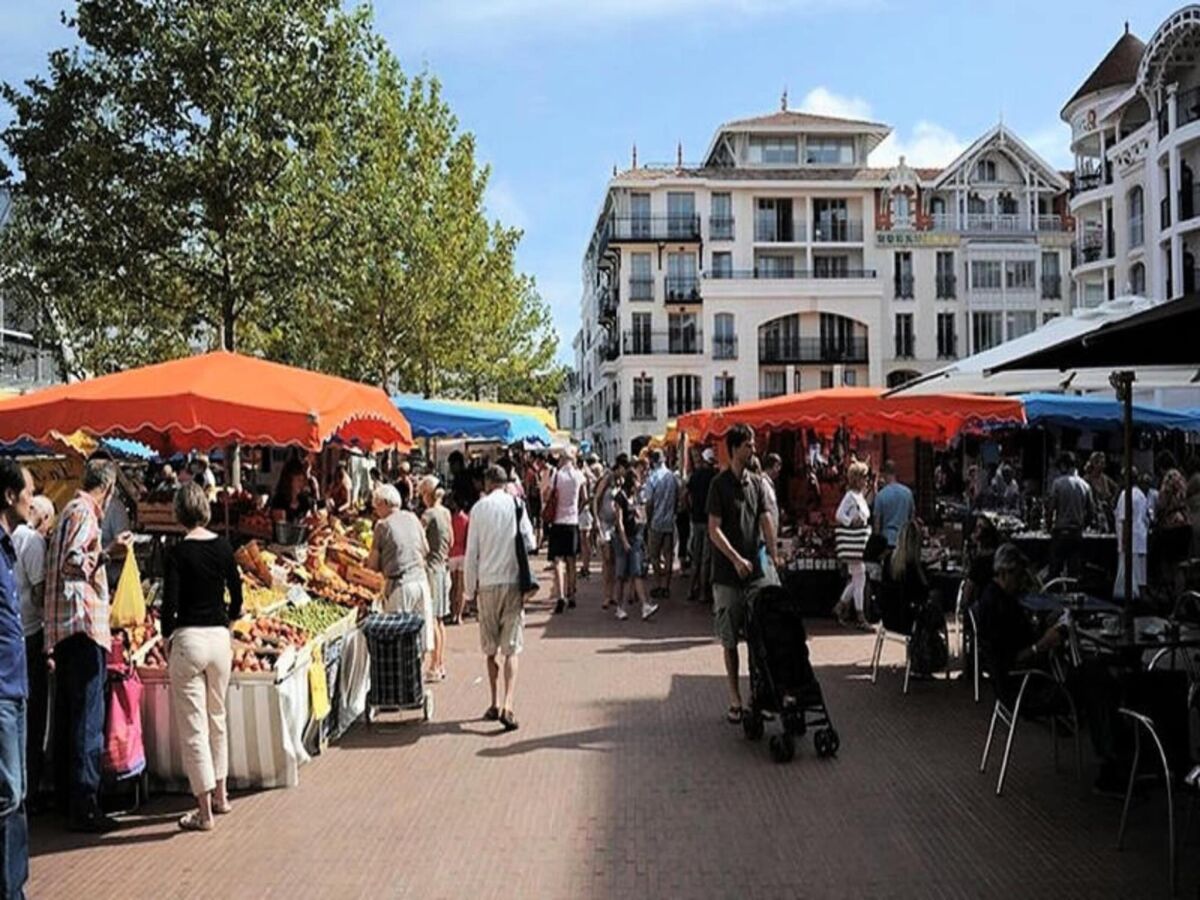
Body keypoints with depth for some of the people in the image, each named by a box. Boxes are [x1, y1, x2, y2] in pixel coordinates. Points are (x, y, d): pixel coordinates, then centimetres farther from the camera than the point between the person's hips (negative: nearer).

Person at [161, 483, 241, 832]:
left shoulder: (178, 552, -10)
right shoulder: (223, 547, 2)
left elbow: (170, 604, -11)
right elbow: (237, 596, 9)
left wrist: (167, 641, 3)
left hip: (188, 638, -5)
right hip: (220, 638, 5)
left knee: (193, 726, 1)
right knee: (217, 719, 19)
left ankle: (204, 810, 3)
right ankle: (220, 796, 29)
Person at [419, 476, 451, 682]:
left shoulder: (429, 515, -16)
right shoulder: (446, 513, 8)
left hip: (431, 569, -8)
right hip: (443, 567, 8)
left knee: (432, 619, -4)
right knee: (439, 620, 13)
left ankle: (436, 667, -1)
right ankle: (441, 665, 19)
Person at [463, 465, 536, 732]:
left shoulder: (479, 508, -2)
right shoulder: (516, 505, -2)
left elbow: (471, 552, 0)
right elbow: (530, 542, 1)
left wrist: (470, 587, 9)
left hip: (487, 583, 0)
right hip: (513, 582, 0)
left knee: (490, 649, 14)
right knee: (511, 649, -1)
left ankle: (495, 704, 20)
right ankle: (507, 705, -14)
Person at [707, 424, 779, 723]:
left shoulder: (756, 483, 10)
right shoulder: (720, 484, -6)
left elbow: (765, 521, 7)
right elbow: (714, 529, -10)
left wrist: (773, 555, -6)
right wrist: (736, 559, -18)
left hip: (755, 572, 4)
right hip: (727, 575, -4)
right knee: (730, 640, 3)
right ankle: (735, 698, 12)